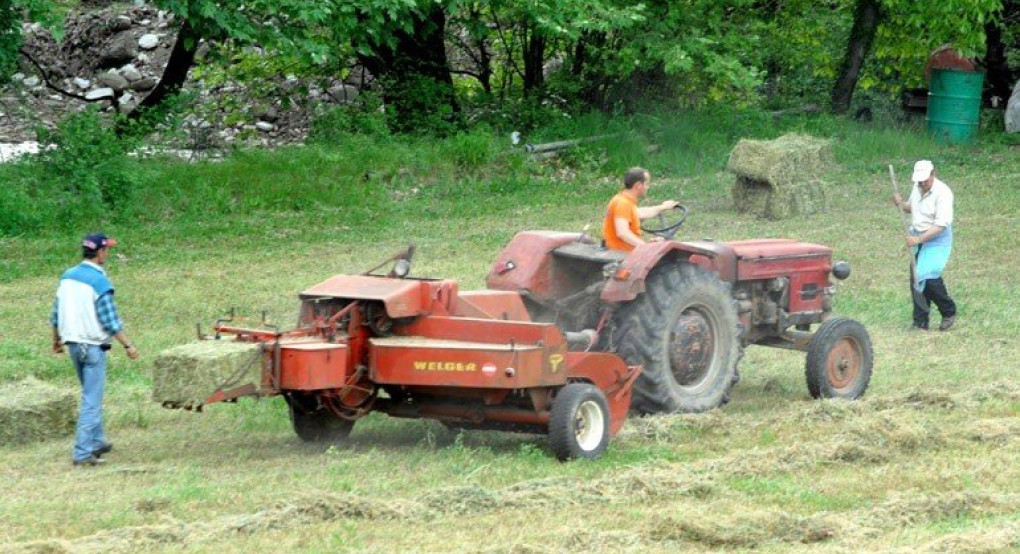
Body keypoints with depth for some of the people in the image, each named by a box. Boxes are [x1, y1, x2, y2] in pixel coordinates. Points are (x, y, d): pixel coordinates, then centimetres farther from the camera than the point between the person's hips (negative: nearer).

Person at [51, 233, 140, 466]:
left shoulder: (67, 277, 5)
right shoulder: (99, 282, -17)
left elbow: (55, 315, 11)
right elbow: (110, 321, -17)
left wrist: (57, 340, 25)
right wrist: (128, 345, -11)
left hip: (72, 344, 7)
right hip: (93, 347, -7)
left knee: (91, 394, 22)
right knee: (92, 400, -3)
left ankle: (96, 442, 31)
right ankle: (82, 452, -6)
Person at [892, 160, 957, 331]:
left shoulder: (942, 193, -20)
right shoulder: (917, 188, 4)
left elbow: (941, 225, -24)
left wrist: (918, 239, -28)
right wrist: (901, 204, 0)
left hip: (937, 241, -7)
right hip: (918, 239, 7)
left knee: (929, 277, -16)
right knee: (916, 278, 5)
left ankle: (949, 312, 5)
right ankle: (920, 321, 13)